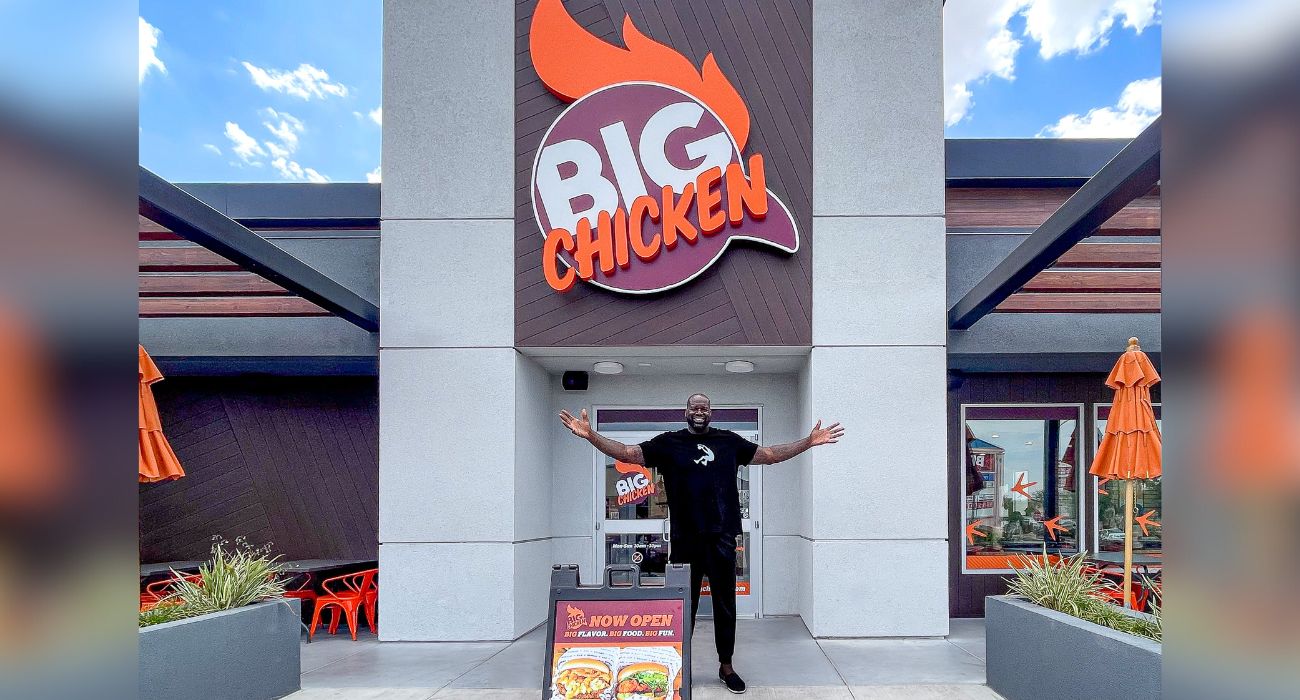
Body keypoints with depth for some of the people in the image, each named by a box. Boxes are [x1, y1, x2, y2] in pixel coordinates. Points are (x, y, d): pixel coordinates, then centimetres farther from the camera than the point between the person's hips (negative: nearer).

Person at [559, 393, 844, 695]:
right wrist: (590, 435, -13)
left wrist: (809, 441, 12)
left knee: (725, 605, 10)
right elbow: (628, 453, -1)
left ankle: (726, 666, 25)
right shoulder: (669, 443, 4)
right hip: (685, 539, -1)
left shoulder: (728, 441, 10)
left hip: (722, 537, 2)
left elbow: (769, 455, 16)